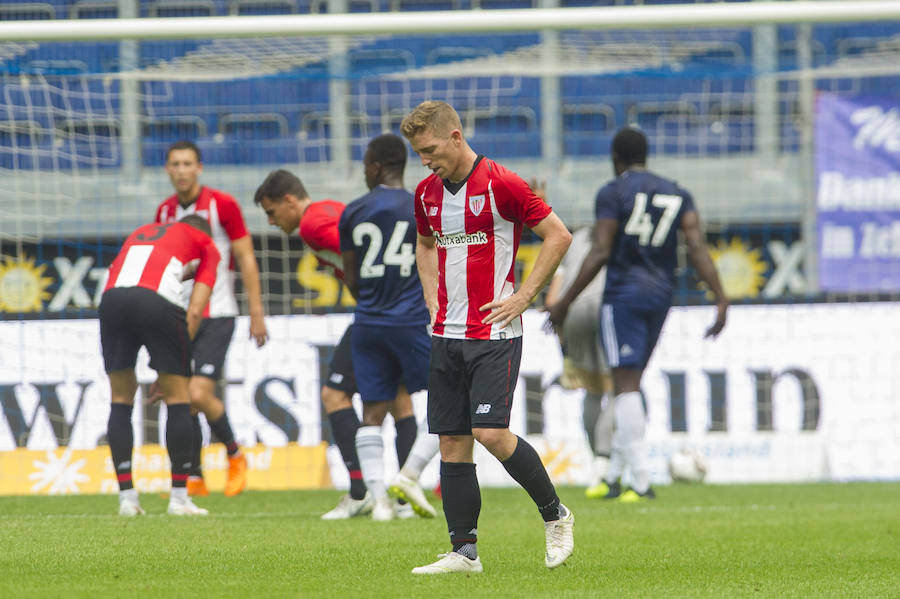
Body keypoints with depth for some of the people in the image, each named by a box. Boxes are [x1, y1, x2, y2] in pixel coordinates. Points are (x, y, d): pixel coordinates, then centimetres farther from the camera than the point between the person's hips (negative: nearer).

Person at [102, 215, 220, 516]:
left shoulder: (141, 232, 38)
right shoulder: (205, 245, 24)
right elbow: (194, 310, 14)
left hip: (112, 298, 4)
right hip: (157, 300, -3)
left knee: (121, 398, 15)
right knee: (177, 398, 10)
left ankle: (126, 496, 13)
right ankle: (179, 497, 8)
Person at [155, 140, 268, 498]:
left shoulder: (223, 205, -7)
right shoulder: (164, 212, 9)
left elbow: (247, 260, -5)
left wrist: (256, 313, -8)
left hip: (216, 315, -5)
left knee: (199, 394, -16)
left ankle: (234, 455, 7)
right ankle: (194, 478, 12)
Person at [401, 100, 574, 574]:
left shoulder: (500, 184, -11)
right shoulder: (427, 193, 9)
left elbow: (558, 234, -7)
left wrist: (523, 296, -10)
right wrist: (433, 299, 13)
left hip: (494, 332, -7)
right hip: (447, 334, 7)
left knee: (490, 432, -16)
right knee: (452, 441, 2)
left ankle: (554, 515, 4)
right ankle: (464, 550, 7)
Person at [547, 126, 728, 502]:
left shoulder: (612, 193, -6)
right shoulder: (677, 194, 10)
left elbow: (600, 254, -12)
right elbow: (697, 248, -1)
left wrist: (565, 302, -8)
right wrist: (721, 299, -3)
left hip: (623, 295, -6)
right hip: (661, 295, 6)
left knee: (626, 384, -7)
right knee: (630, 384, 15)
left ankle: (640, 481, -15)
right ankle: (614, 475, 16)